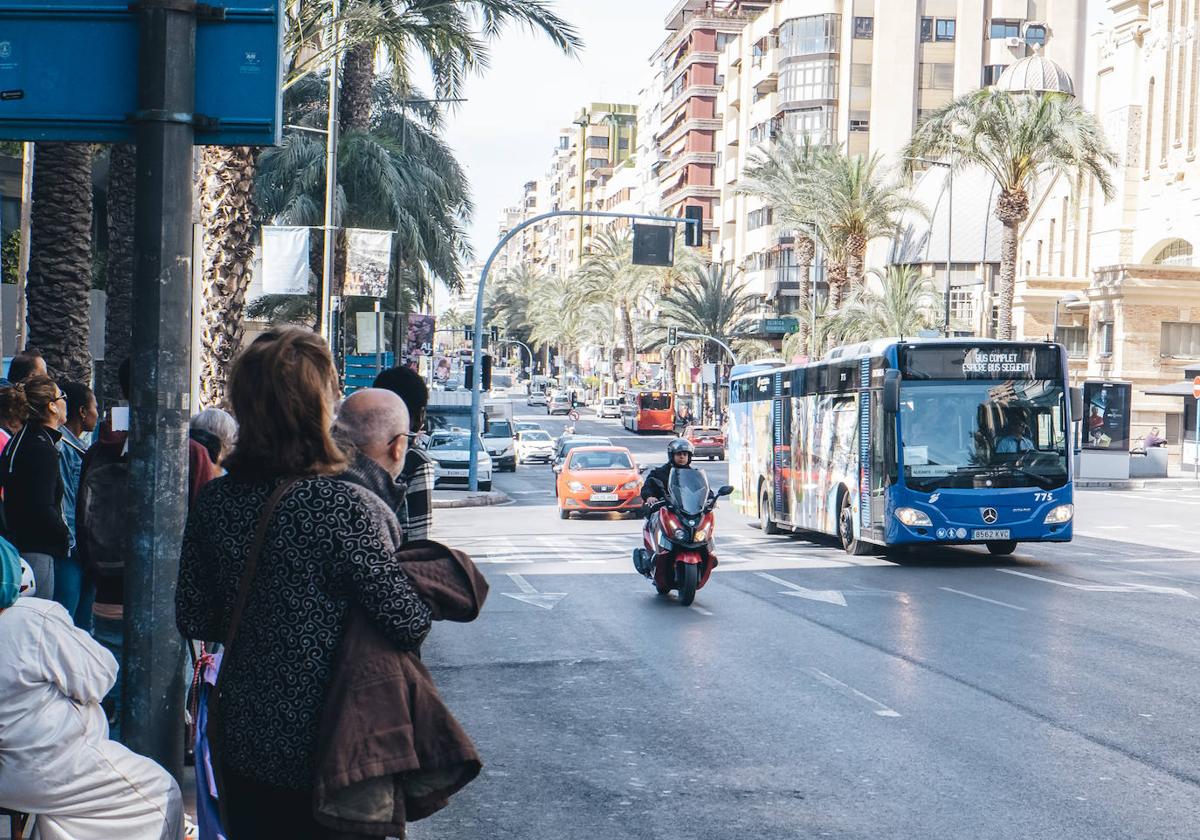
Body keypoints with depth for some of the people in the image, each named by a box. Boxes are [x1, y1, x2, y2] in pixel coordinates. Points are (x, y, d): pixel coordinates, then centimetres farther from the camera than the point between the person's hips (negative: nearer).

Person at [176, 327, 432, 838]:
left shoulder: (215, 501, -5)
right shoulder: (346, 507, -22)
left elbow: (194, 620, 3)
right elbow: (410, 624, -21)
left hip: (242, 744, 5)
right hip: (328, 754, -5)